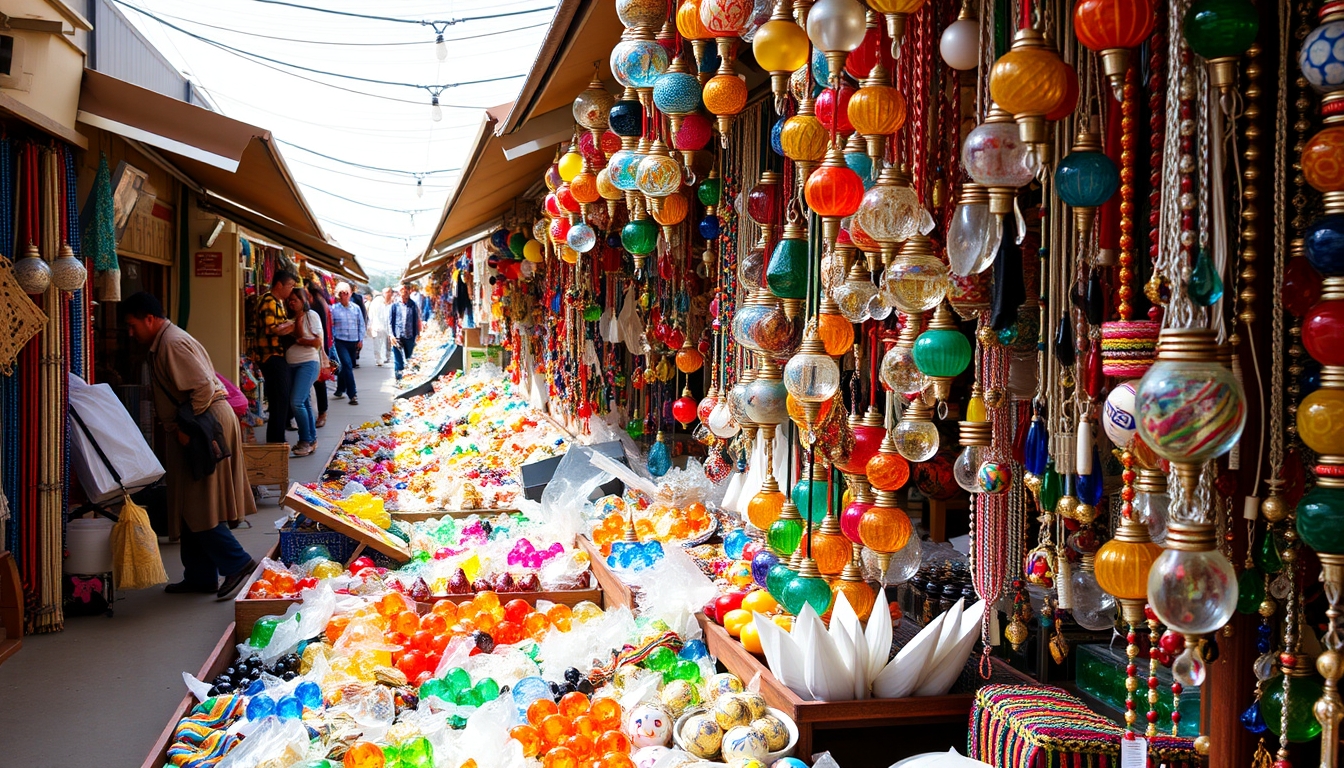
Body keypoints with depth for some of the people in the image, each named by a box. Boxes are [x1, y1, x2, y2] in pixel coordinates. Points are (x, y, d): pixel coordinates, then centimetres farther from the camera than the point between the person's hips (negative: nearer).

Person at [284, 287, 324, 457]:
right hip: (292, 364, 7)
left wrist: (298, 340, -10)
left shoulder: (311, 315, -4)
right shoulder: (291, 318, 13)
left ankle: (306, 441, -6)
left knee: (297, 402, -14)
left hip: (308, 363, -7)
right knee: (305, 403, 11)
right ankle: (312, 439, 19)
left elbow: (318, 341, -10)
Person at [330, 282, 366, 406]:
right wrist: (332, 339, -3)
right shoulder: (334, 308, -4)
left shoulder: (356, 308, 5)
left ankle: (340, 390, 30)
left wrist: (361, 339, 5)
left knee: (345, 366, 14)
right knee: (347, 365, -14)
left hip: (353, 342, 4)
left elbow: (361, 324, 9)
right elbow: (331, 325, 0)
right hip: (340, 342, -4)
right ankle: (352, 394, -14)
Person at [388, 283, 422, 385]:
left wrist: (417, 335, 2)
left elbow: (416, 321, 8)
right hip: (397, 337, -1)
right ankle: (398, 379, 5)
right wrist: (391, 335, -7)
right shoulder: (394, 306, 5)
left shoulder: (413, 306, 6)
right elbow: (390, 322, 4)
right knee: (398, 360, -1)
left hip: (410, 337, 1)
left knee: (410, 360, 4)